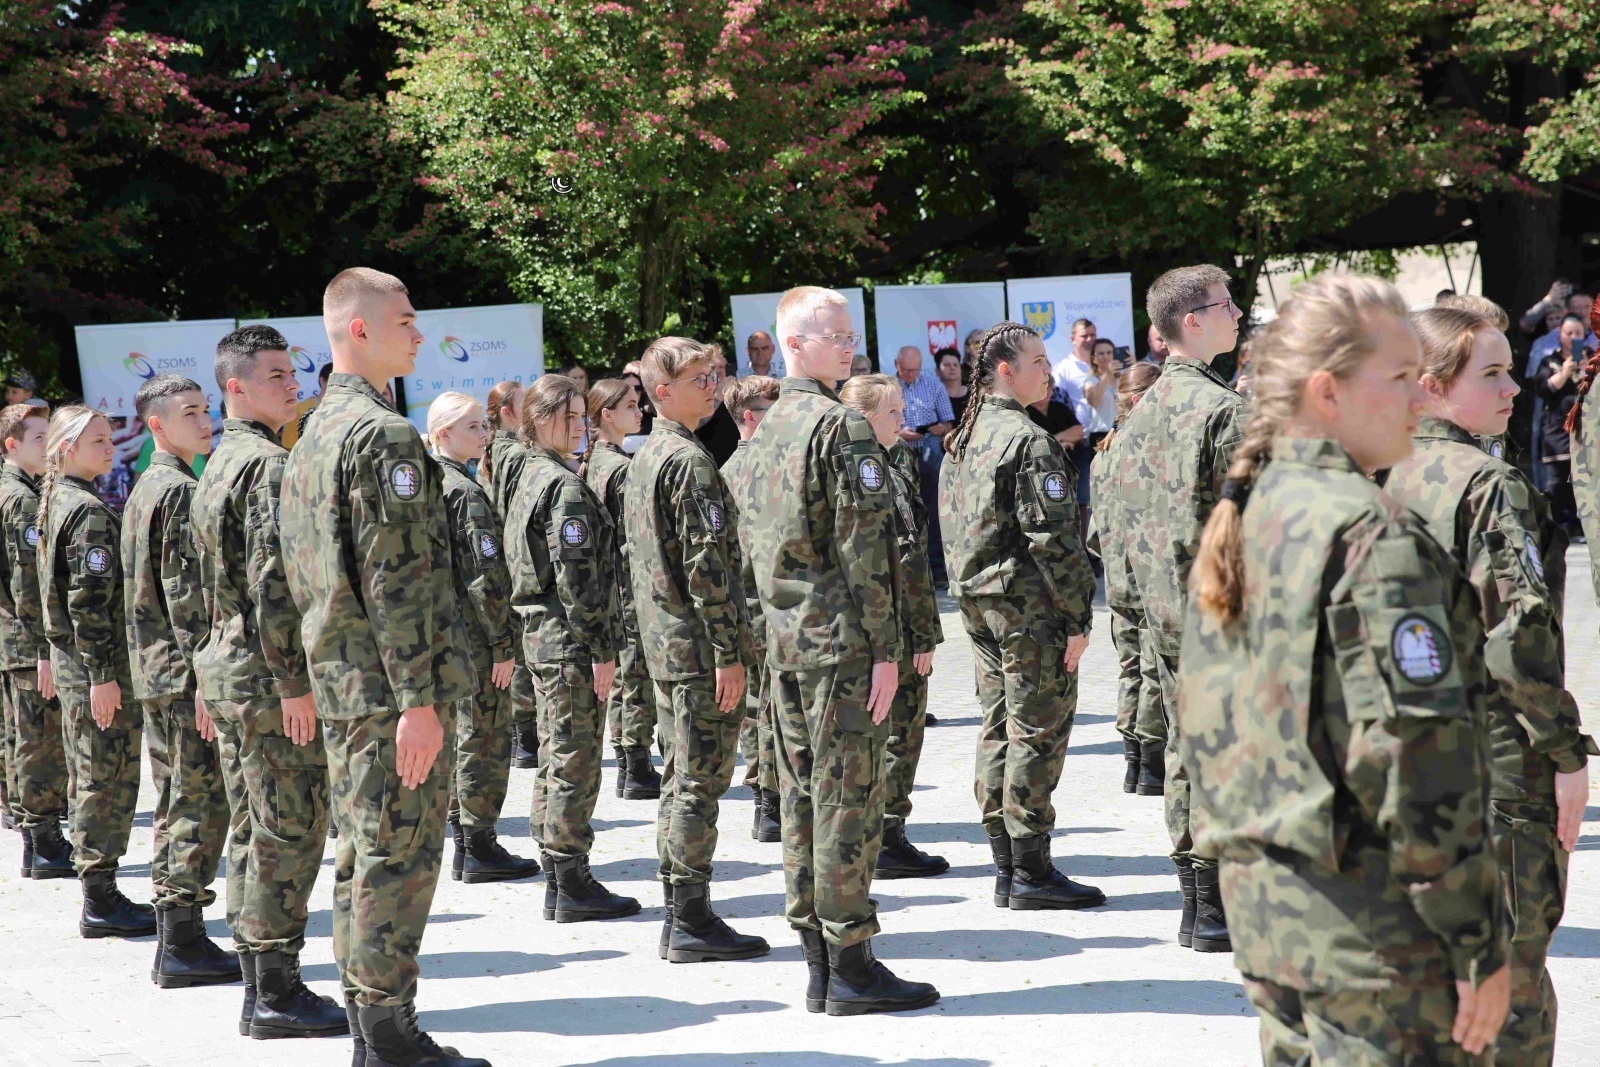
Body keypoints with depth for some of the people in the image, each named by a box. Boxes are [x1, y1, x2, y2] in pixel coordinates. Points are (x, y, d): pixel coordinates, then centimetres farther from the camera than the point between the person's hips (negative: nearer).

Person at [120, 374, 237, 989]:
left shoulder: (145, 489, 18)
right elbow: (188, 592, -19)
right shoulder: (182, 491, -13)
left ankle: (174, 939, 17)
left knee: (177, 805, 13)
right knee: (201, 804, -7)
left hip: (155, 673, 10)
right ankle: (183, 944, -6)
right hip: (183, 672, -10)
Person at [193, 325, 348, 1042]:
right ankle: (277, 996, -3)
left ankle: (260, 988, 18)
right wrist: (294, 681, -21)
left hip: (225, 669, 10)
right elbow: (274, 581, -22)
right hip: (267, 673, -10)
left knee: (253, 834, 13)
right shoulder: (271, 466, -14)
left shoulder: (217, 467, 17)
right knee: (289, 833, -6)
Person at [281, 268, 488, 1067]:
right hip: (392, 685, -10)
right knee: (400, 857, -6)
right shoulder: (383, 435, -15)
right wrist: (420, 699, -21)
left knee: (364, 853, 13)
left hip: (340, 681, 10)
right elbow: (397, 579, -20)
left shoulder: (311, 438, 16)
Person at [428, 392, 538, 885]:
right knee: (486, 737, -3)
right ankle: (480, 849, 1)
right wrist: (502, 643, -17)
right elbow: (485, 577, -20)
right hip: (475, 635, -9)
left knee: (463, 735, 15)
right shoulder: (467, 493, -16)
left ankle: (464, 843, 20)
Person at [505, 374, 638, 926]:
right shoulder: (566, 487, -15)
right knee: (575, 764, -4)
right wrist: (601, 650, -17)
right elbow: (576, 577, -20)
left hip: (540, 633, 10)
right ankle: (573, 886, 0)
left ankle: (557, 881, 19)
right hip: (570, 639, -10)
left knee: (556, 761, 13)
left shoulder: (531, 479, 15)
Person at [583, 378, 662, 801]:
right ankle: (639, 773, 0)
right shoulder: (624, 469, -16)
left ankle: (626, 769, 18)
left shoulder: (593, 462, 12)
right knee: (641, 680, -4)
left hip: (609, 588, 9)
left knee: (622, 679, 13)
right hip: (634, 588, -9)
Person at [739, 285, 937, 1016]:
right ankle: (851, 968, -3)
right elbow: (863, 545, -16)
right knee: (848, 798, -5)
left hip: (785, 637, 8)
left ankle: (818, 966, 15)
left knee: (802, 797, 10)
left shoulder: (766, 429, 14)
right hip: (841, 636, -8)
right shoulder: (843, 427, -12)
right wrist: (886, 645, -15)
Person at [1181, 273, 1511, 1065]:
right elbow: (1416, 755, -20)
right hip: (1373, 926, -8)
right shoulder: (1374, 536, -16)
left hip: (1262, 907, 8)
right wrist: (1478, 945, -16)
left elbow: (1203, 720, 16)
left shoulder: (1238, 524, 10)